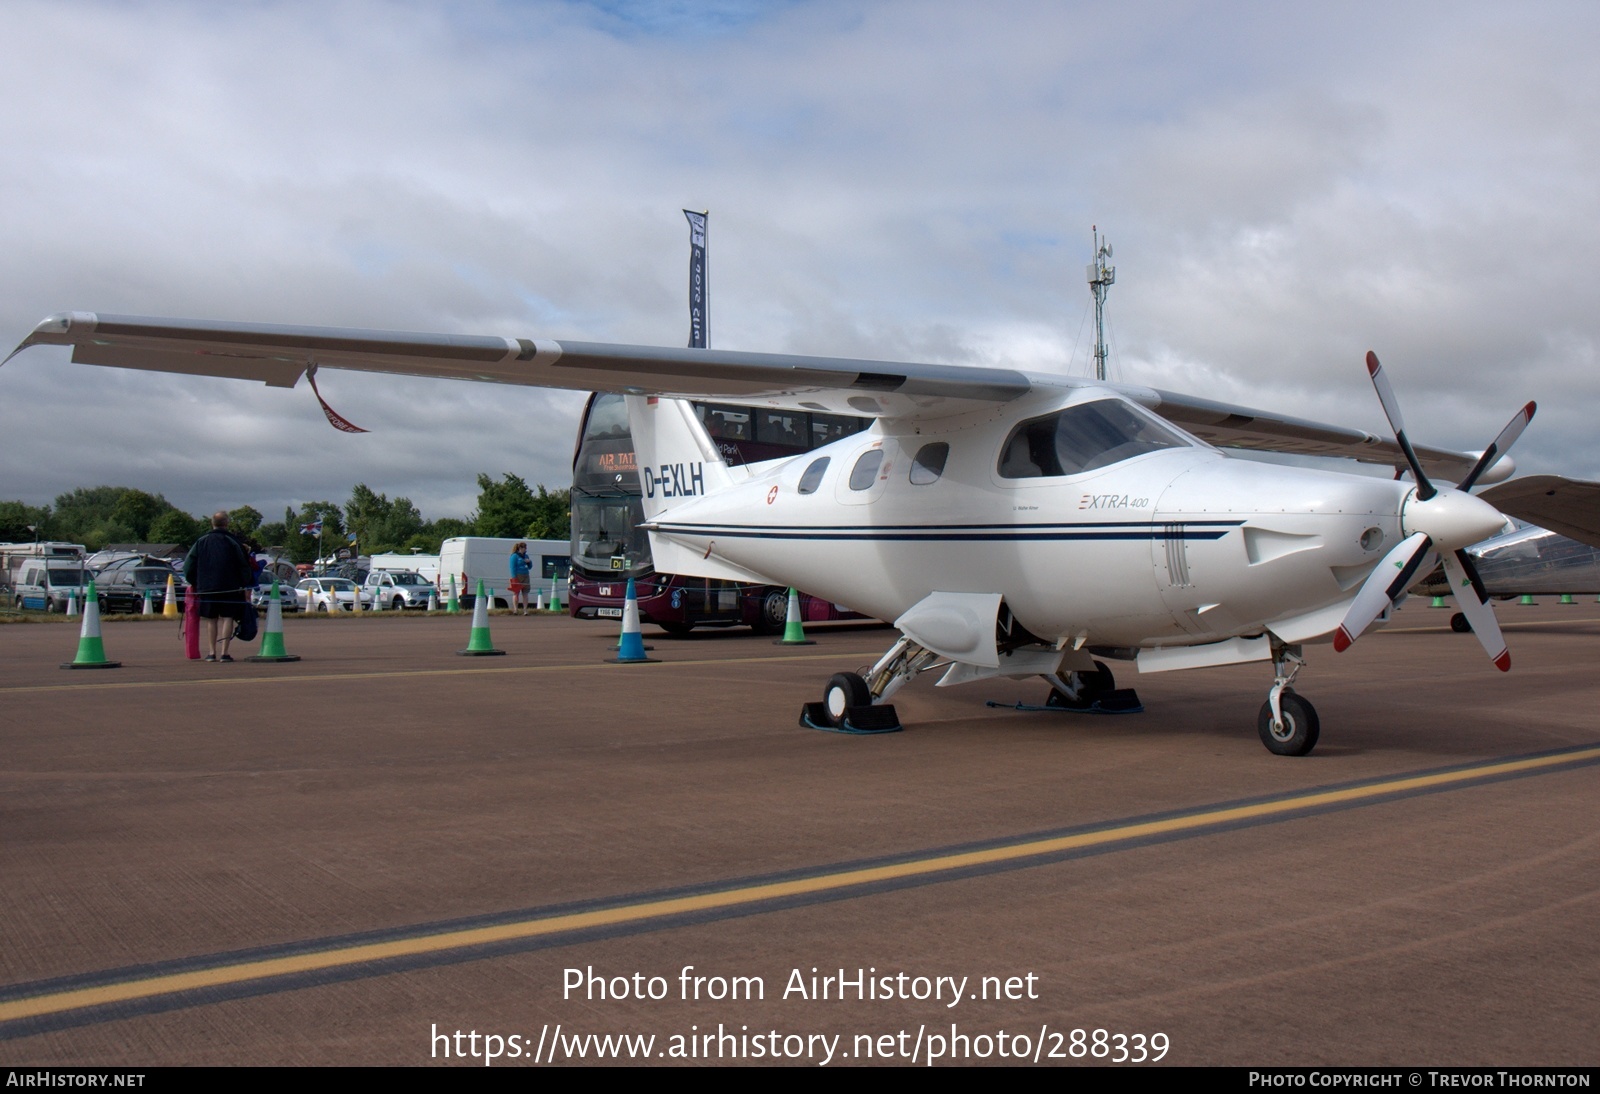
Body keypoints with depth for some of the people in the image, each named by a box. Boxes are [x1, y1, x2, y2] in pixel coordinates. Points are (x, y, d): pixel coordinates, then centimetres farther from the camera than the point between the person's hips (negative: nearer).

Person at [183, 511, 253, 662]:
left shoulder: (201, 542, 5)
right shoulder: (233, 542, -3)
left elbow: (188, 565, 8)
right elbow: (244, 566, -3)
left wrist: (193, 583, 19)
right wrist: (246, 586, 4)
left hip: (207, 587, 3)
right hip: (229, 587, -3)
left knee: (211, 619, 10)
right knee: (228, 618, 0)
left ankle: (211, 652, 7)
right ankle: (224, 653, -6)